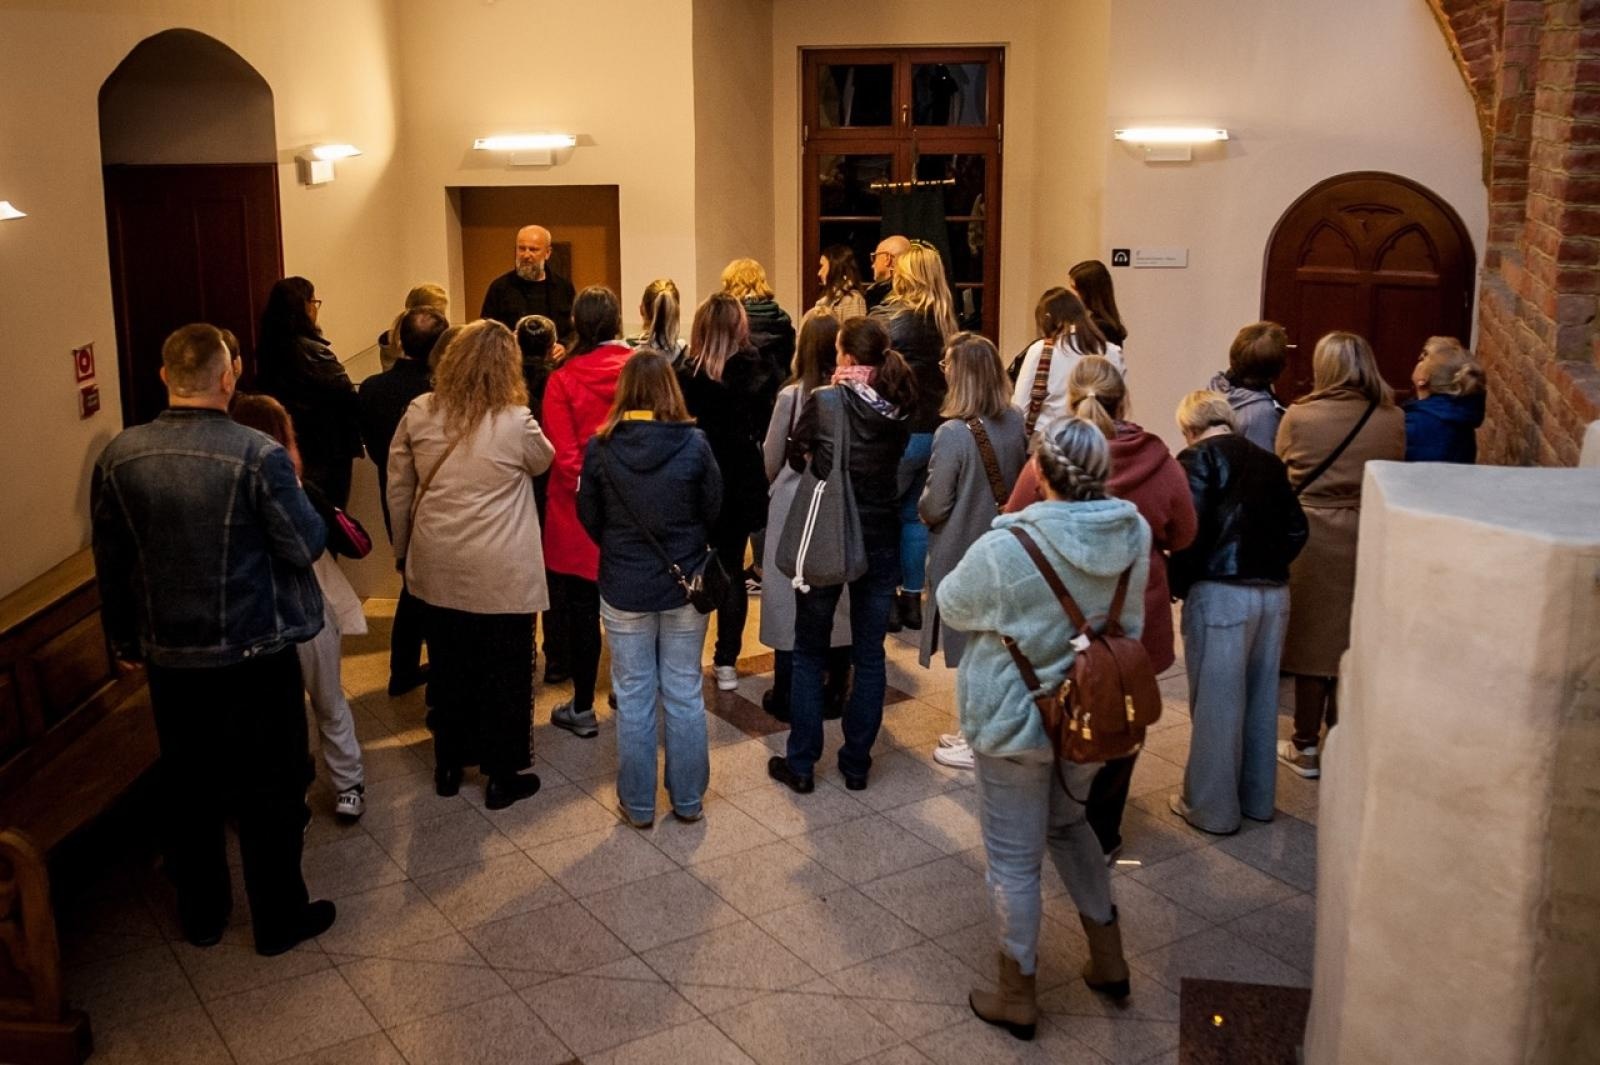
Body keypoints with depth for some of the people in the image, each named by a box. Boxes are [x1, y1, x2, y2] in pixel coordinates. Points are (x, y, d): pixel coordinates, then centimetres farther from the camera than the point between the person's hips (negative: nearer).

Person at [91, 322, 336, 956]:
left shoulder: (120, 456, -5)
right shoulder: (258, 455, -21)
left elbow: (110, 562, 4)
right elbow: (306, 546, -14)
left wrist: (123, 638, 18)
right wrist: (294, 489, 4)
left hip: (168, 655, 4)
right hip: (254, 654, -4)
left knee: (187, 786, 20)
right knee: (269, 789, 11)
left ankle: (200, 914, 36)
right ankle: (278, 919, 24)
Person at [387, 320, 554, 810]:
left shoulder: (419, 413, -3)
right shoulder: (516, 422, -14)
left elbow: (398, 488, 6)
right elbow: (544, 461, 7)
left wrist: (403, 549, 18)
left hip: (439, 566, 4)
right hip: (501, 573, -4)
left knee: (448, 668, 18)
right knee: (505, 673, 9)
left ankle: (448, 766, 32)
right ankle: (503, 777, 20)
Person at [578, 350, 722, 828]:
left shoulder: (601, 447, -11)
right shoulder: (694, 443, -13)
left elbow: (588, 516, 0)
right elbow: (713, 510, -2)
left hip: (624, 589, 0)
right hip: (686, 584, 0)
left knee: (633, 697, 11)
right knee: (685, 694, 12)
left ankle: (638, 804, 20)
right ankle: (688, 800, 23)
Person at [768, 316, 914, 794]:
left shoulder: (824, 402, -15)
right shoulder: (900, 408, -4)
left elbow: (794, 456, -1)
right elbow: (898, 464, 7)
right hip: (880, 540, 3)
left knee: (809, 652, 11)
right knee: (869, 655, 12)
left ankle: (800, 763, 15)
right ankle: (856, 763, 19)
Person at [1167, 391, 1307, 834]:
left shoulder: (1198, 459, -6)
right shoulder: (1268, 462, 12)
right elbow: (1296, 530, 9)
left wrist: (1176, 586, -3)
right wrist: (1268, 565, 17)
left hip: (1221, 593, -6)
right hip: (1274, 593, 6)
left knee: (1216, 703, 4)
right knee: (1260, 698, 16)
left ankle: (1211, 807, 15)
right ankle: (1257, 797, 30)